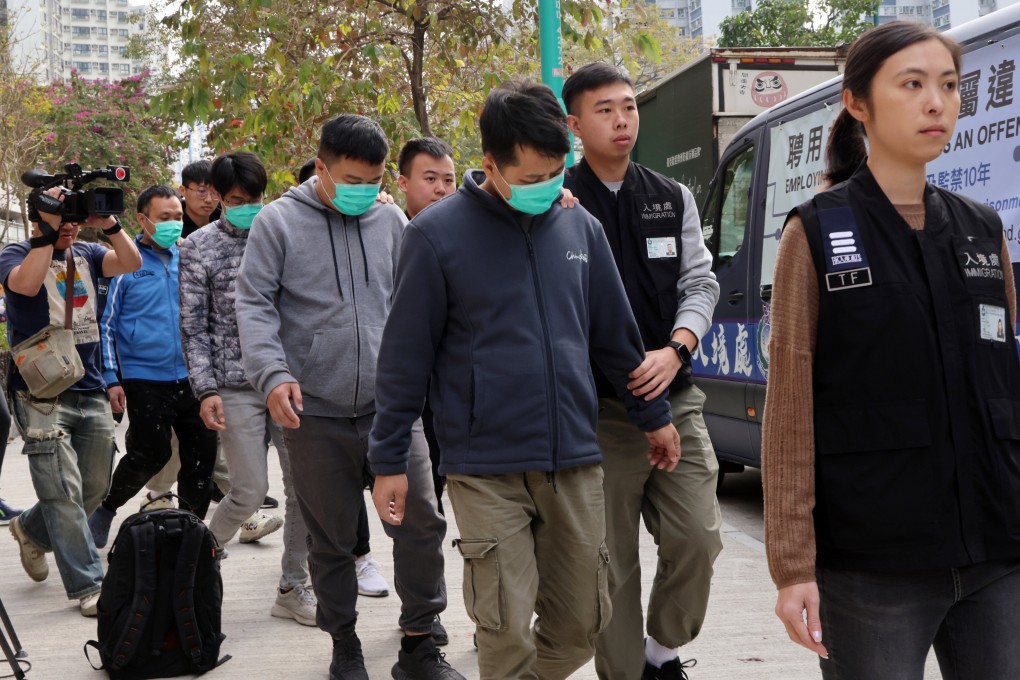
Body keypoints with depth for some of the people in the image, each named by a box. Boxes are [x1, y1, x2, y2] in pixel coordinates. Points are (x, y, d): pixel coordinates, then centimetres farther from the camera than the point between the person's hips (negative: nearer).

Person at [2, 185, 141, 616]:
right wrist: (47, 231, -21)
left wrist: (108, 223, -14)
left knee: (95, 488, 13)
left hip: (91, 392, 6)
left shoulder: (86, 254, 14)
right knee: (64, 492, -9)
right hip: (42, 396, -6)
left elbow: (131, 263, -3)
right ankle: (88, 587, -4)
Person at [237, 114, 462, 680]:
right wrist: (273, 373, -17)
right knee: (331, 537, 10)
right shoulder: (278, 222, -2)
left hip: (391, 405, 2)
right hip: (315, 412, -2)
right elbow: (254, 305, -4)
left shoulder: (390, 219, 7)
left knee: (421, 522, 0)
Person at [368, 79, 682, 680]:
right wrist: (390, 460, 0)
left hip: (575, 463, 4)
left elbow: (616, 333, 17)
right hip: (485, 469, -4)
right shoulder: (438, 234, -5)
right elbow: (405, 357, -2)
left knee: (583, 621, 9)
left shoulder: (580, 227, 7)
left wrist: (654, 415, 22)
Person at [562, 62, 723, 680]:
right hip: (597, 410, -3)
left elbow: (700, 283, 7)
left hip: (674, 399, 4)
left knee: (698, 538, -2)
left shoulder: (673, 199, 11)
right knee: (613, 562, 3)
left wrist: (674, 350, -9)